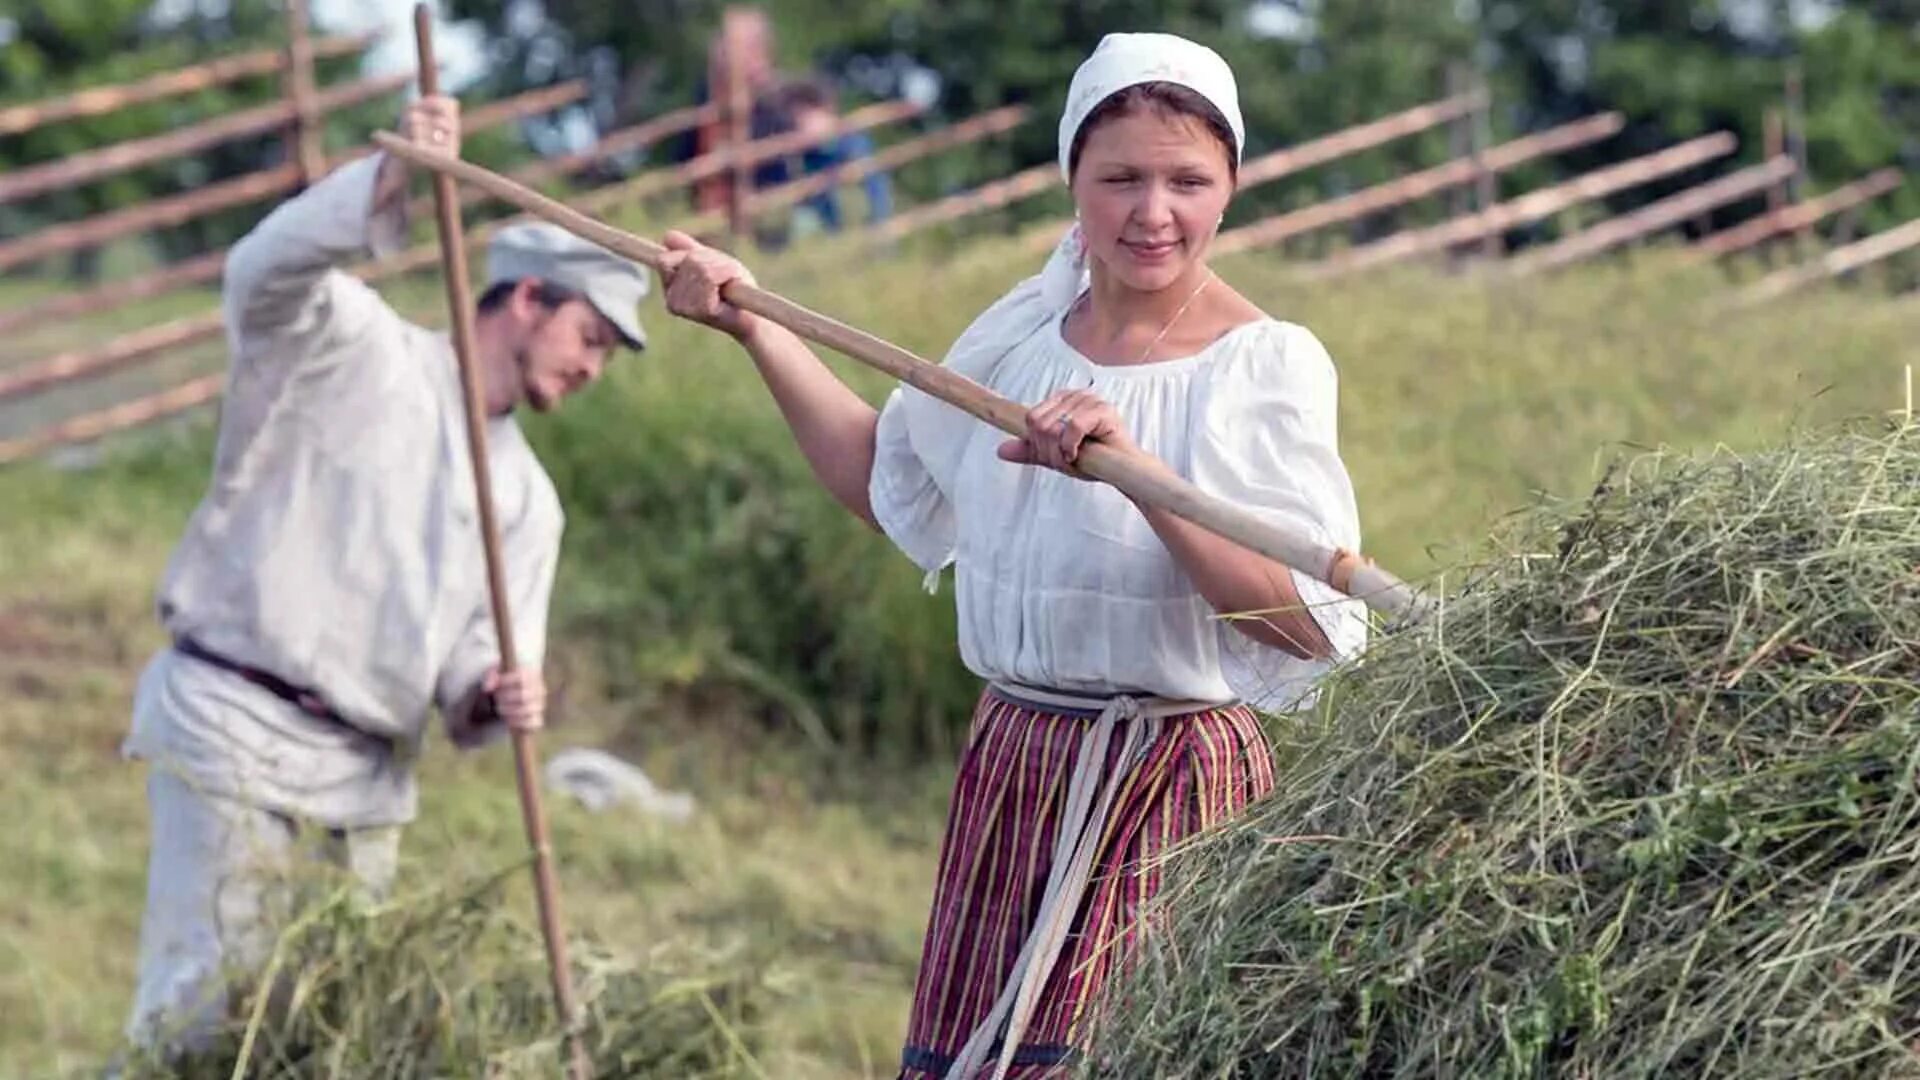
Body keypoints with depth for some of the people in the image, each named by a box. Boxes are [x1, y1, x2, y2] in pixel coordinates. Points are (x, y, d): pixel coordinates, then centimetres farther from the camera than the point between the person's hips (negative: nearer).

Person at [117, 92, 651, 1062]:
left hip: (367, 780, 7)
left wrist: (495, 698, -12)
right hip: (234, 730, -7)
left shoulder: (527, 497, 19)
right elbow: (269, 271, -22)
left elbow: (473, 673, 13)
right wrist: (392, 182, -37)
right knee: (201, 1008, -13)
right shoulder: (356, 346, 1)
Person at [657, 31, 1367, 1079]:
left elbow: (1310, 627, -20)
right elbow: (889, 478, 22)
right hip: (1008, 768, 6)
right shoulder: (1029, 325, 8)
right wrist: (754, 326, 18)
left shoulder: (1266, 365, -10)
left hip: (1168, 793, -6)